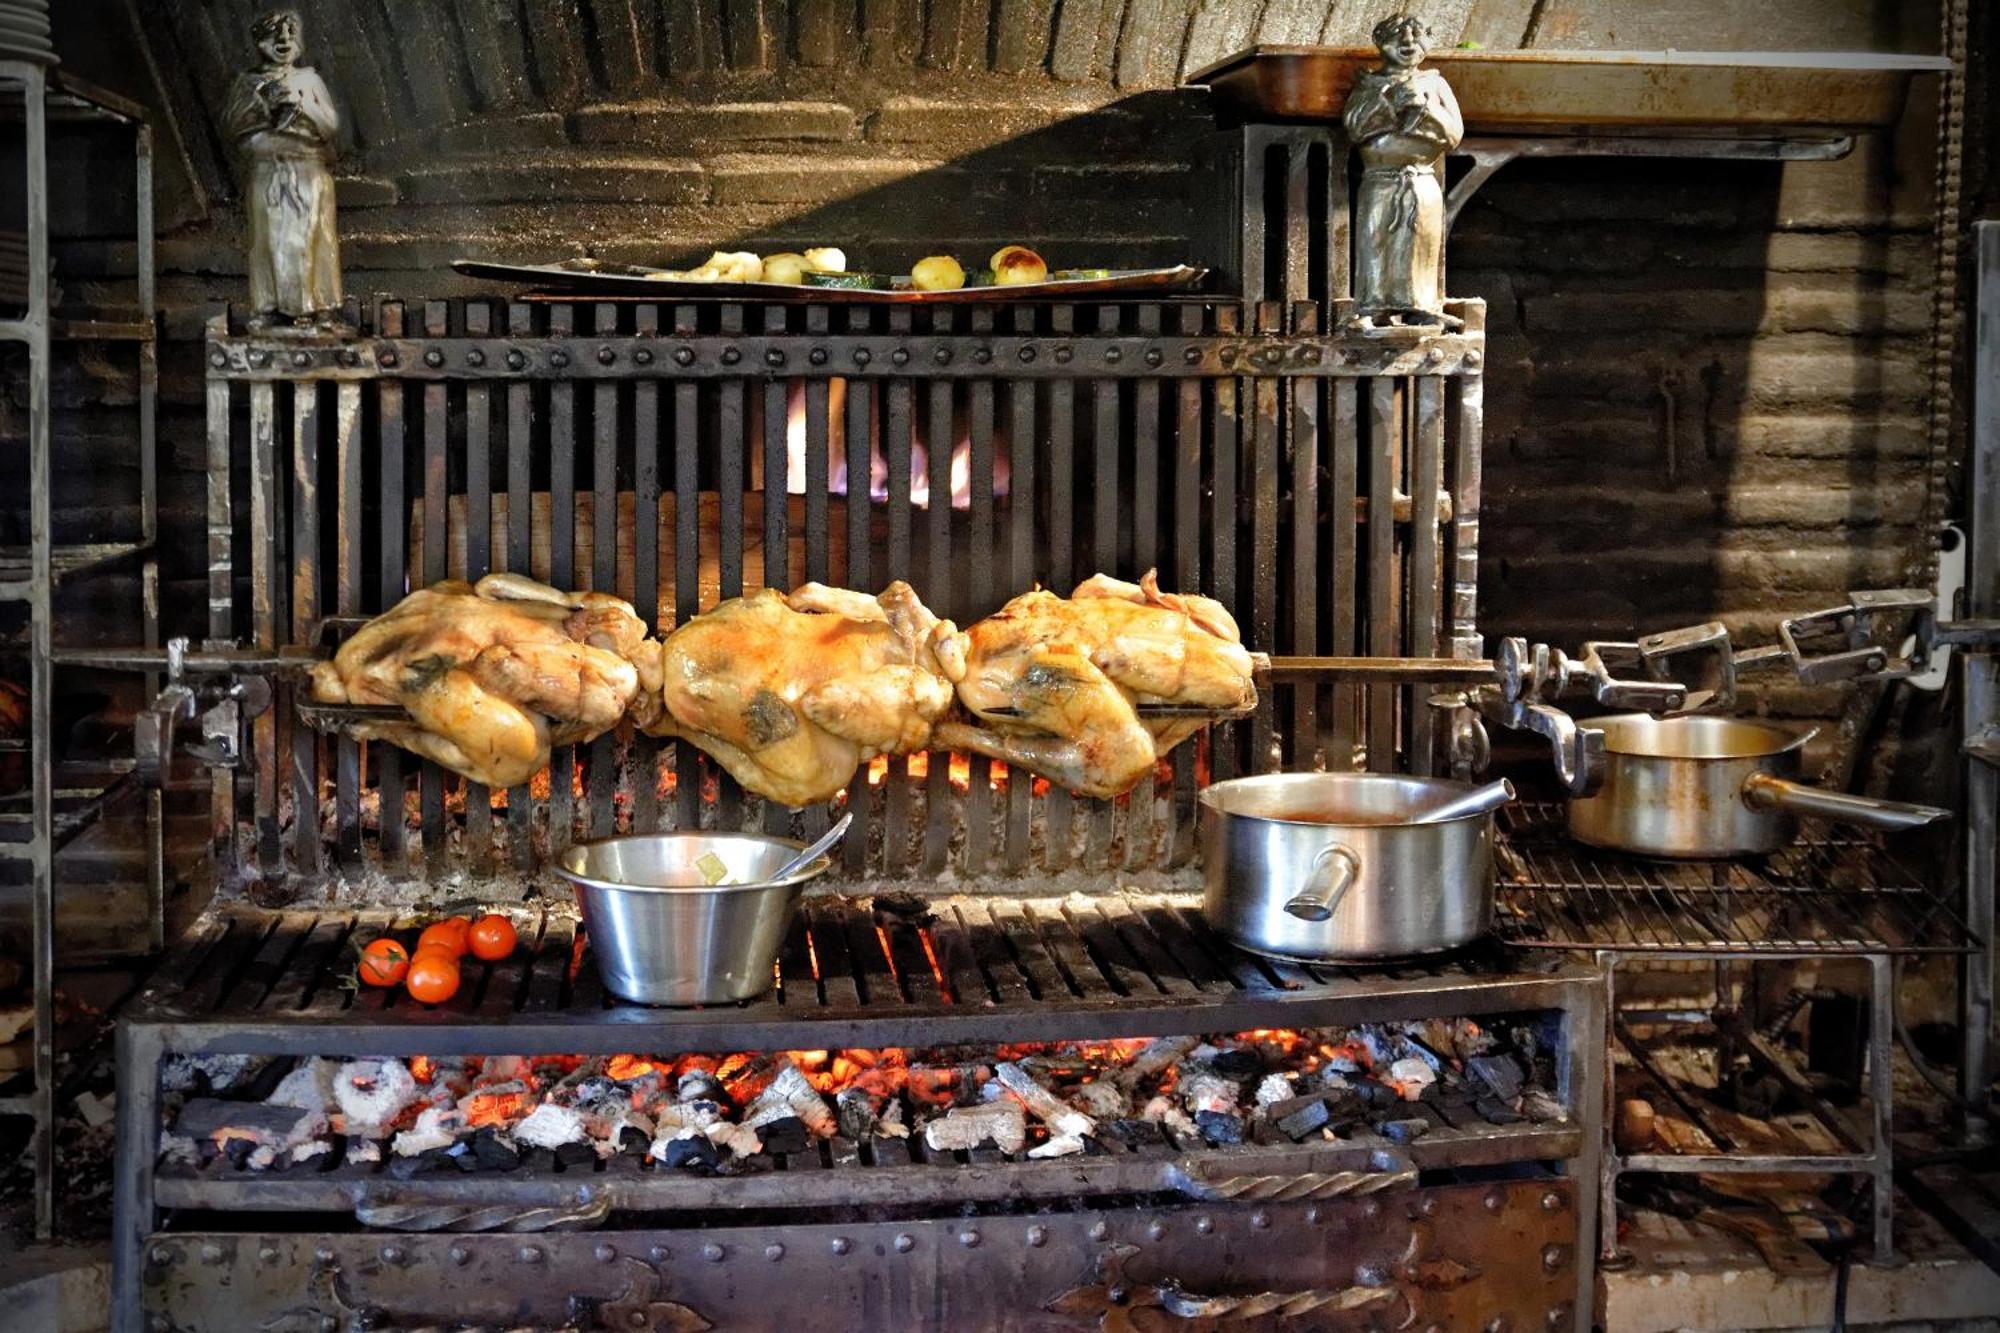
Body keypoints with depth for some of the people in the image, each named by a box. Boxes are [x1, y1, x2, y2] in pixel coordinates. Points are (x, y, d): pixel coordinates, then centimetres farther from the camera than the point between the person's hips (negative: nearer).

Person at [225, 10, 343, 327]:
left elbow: (332, 126, 5)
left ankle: (318, 306, -2)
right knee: (272, 238, -6)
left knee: (312, 237, -5)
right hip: (269, 173, 0)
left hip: (310, 173, 1)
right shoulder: (249, 82, 10)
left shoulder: (309, 80, 11)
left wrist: (302, 104, -9)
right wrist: (263, 102, -11)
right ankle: (273, 306, -4)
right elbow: (236, 127, -1)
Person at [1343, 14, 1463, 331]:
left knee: (1420, 242, -4)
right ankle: (1375, 310, -11)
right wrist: (1389, 99, -12)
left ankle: (1418, 308, -2)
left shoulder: (1434, 84, 14)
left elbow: (1454, 134, 5)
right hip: (1380, 182, -1)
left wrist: (1425, 106, -8)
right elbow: (1354, 127, -4)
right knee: (1375, 240, -10)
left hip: (1424, 182, 1)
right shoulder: (1369, 84, 13)